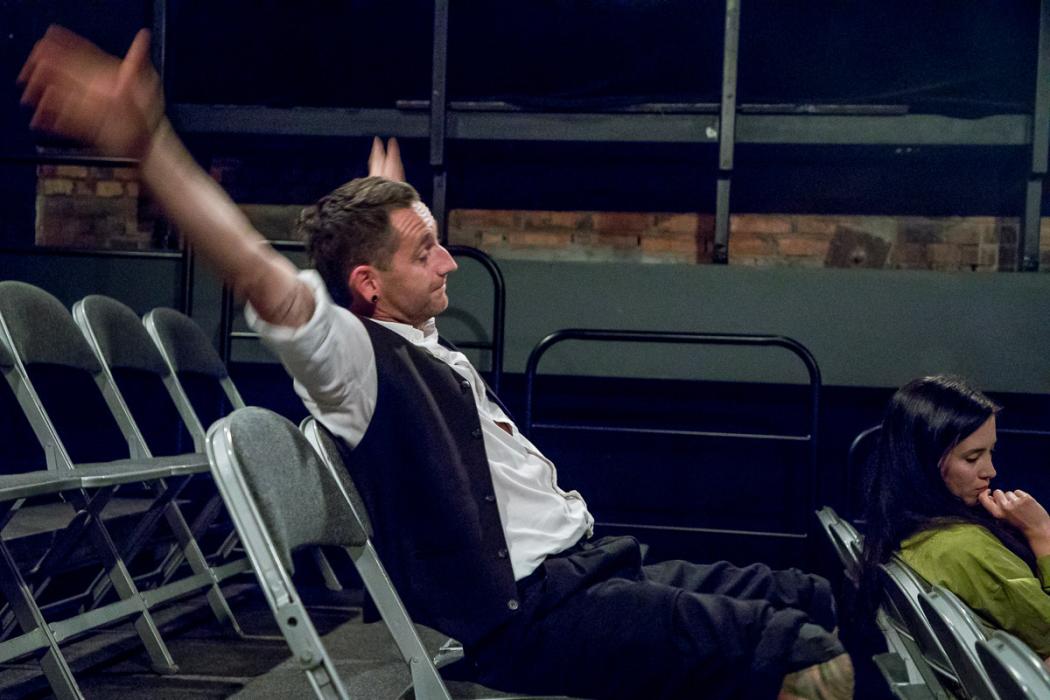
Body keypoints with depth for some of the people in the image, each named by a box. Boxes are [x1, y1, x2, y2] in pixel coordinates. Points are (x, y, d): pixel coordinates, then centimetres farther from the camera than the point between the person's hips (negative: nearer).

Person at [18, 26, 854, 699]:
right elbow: (266, 281, -30)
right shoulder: (359, 360, -11)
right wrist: (149, 142, -41)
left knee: (807, 599, 13)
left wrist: (391, 203, 54)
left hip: (590, 564, 10)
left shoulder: (427, 351, 17)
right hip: (533, 617, -10)